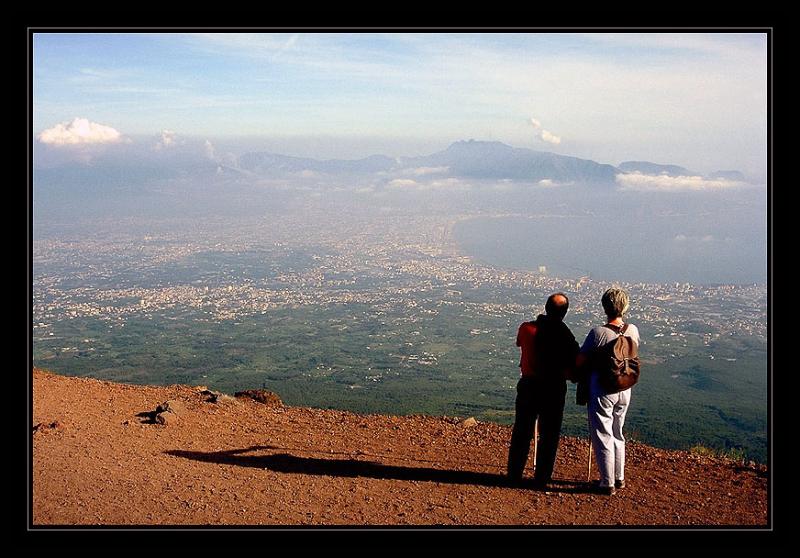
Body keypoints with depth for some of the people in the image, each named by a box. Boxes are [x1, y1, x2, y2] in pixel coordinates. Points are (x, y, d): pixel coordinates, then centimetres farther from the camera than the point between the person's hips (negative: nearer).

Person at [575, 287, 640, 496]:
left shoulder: (598, 332, -21)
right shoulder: (633, 330, -4)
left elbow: (580, 361, -14)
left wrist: (578, 374, 7)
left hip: (602, 391, -6)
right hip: (624, 390, 6)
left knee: (603, 436, 6)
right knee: (618, 434, 22)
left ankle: (608, 483, 14)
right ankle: (619, 478, 32)